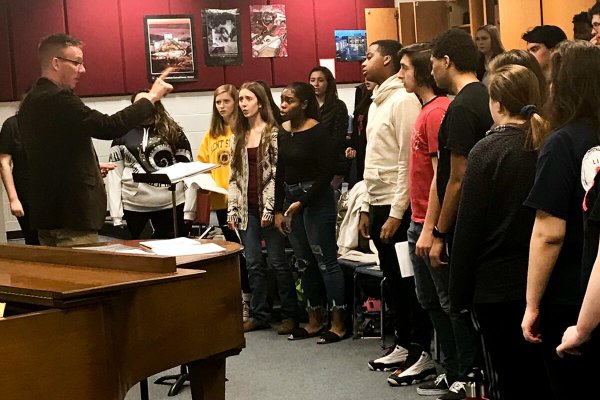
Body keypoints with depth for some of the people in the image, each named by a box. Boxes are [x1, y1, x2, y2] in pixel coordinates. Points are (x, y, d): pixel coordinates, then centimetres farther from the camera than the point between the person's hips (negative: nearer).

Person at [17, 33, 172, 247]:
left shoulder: (32, 101, 13)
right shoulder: (59, 99, -18)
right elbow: (109, 127, -21)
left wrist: (91, 168, 27)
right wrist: (151, 98, -13)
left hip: (46, 212, 10)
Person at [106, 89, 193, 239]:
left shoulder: (174, 133, 6)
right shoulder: (123, 135, 6)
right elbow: (114, 176, 3)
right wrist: (116, 216, -6)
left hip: (171, 204, 0)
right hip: (133, 206, 0)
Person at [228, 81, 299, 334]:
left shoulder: (273, 133, -4)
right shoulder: (238, 137, 14)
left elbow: (278, 172, -9)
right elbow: (234, 176, 14)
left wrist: (269, 207, -15)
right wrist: (232, 209, 7)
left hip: (268, 206, -5)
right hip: (247, 209, 6)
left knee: (277, 261, -2)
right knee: (253, 263, 7)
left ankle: (290, 314, 7)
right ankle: (259, 315, 14)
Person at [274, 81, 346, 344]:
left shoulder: (318, 132, -12)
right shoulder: (282, 132, 7)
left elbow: (327, 172, -14)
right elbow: (280, 173, 11)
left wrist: (302, 202, -16)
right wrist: (278, 210, 9)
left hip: (316, 199, -7)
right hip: (290, 199, 7)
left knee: (325, 260, -4)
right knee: (304, 263, 12)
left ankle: (338, 323, 3)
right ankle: (314, 321, 22)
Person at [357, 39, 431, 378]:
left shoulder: (403, 100, -12)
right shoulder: (378, 102, 17)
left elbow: (408, 161, -17)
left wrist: (396, 214, -19)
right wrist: (367, 209, 17)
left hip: (399, 207, -9)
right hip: (379, 205, 9)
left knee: (410, 282, -3)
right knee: (393, 280, 14)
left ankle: (421, 351, 5)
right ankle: (403, 344, 24)